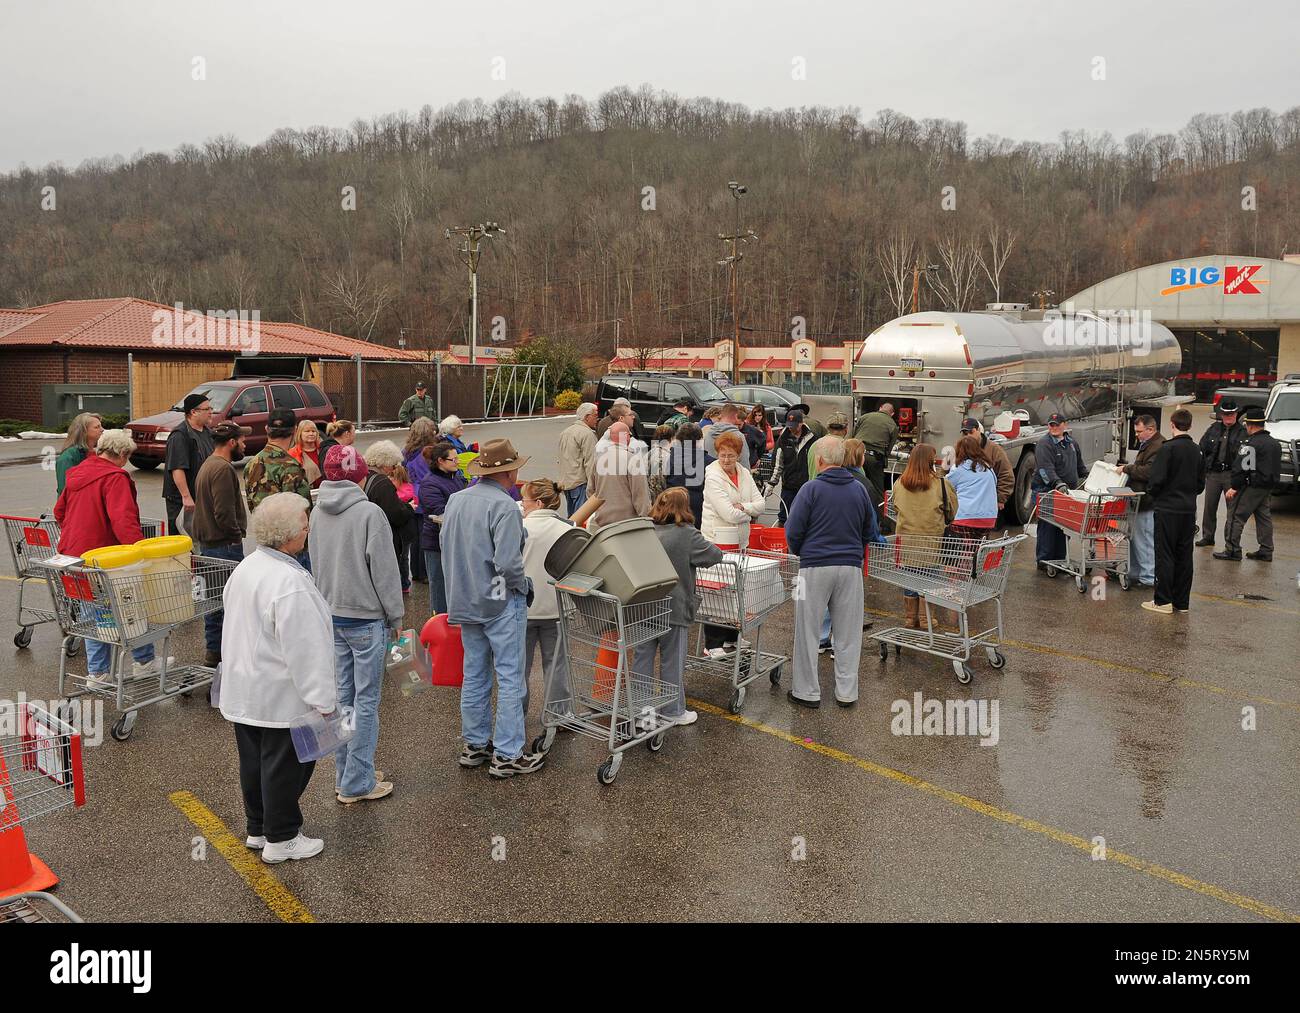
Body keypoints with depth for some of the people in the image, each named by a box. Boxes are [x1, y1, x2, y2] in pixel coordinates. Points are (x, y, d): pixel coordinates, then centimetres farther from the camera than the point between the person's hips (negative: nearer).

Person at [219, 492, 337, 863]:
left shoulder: (246, 567, 4)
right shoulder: (290, 582, -27)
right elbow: (305, 648, -25)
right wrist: (323, 700, -18)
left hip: (244, 690, 9)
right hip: (281, 697, -9)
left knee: (253, 760, 19)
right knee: (284, 765, 6)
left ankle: (258, 829, 35)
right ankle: (281, 839, 19)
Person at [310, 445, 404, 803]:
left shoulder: (318, 513, 4)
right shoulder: (369, 513, -17)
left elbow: (316, 565, 11)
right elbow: (384, 570, -14)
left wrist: (328, 602, 18)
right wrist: (396, 615, -5)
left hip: (332, 615, 7)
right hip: (366, 616, -7)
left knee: (344, 695, 16)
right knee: (366, 700, 1)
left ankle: (346, 774, 25)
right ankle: (356, 783, 6)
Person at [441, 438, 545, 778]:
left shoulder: (455, 500, 4)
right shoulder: (504, 507, -20)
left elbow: (447, 549, 12)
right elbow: (508, 563, -25)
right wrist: (525, 586, -8)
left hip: (465, 601, 8)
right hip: (501, 601, -7)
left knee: (474, 675, 17)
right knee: (510, 679, 2)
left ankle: (475, 744, 28)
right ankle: (507, 755, 7)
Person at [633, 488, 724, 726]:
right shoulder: (686, 534, -12)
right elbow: (715, 555, -6)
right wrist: (708, 547, 14)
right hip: (673, 609, -4)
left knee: (642, 657, 13)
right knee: (672, 661, 8)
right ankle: (673, 711, 18)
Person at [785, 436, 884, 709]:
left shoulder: (811, 489, -9)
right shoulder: (859, 489, 4)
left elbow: (793, 531, -7)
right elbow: (870, 532, 11)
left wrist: (799, 552, 12)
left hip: (815, 566, -3)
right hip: (851, 566, 4)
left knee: (808, 631, 7)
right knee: (848, 633, 11)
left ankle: (807, 691, 12)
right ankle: (847, 693, 17)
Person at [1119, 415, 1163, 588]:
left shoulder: (1159, 447, -17)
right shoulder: (1147, 445, 19)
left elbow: (1149, 472, -25)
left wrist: (1127, 468, -15)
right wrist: (1129, 467, 14)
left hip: (1148, 503, -11)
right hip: (1142, 501, 11)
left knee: (1145, 539, -5)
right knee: (1135, 538, 16)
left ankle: (1149, 577, 2)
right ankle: (1135, 573, 25)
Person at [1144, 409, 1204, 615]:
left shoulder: (1168, 449, -14)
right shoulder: (1197, 451, 8)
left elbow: (1157, 479, -17)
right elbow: (1201, 483, 14)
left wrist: (1151, 493, 2)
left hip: (1167, 509, -6)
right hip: (1189, 509, 6)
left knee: (1165, 555, -1)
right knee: (1184, 556, 10)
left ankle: (1163, 601, 1)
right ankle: (1182, 601, 15)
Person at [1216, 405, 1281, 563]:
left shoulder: (1251, 444, -16)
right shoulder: (1274, 442, 14)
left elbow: (1242, 468, -20)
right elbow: (1276, 467, 21)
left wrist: (1234, 487, -16)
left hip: (1252, 486, -9)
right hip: (1268, 486, 9)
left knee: (1236, 516, -4)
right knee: (1263, 517, 14)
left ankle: (1232, 550, -4)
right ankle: (1266, 551, 17)